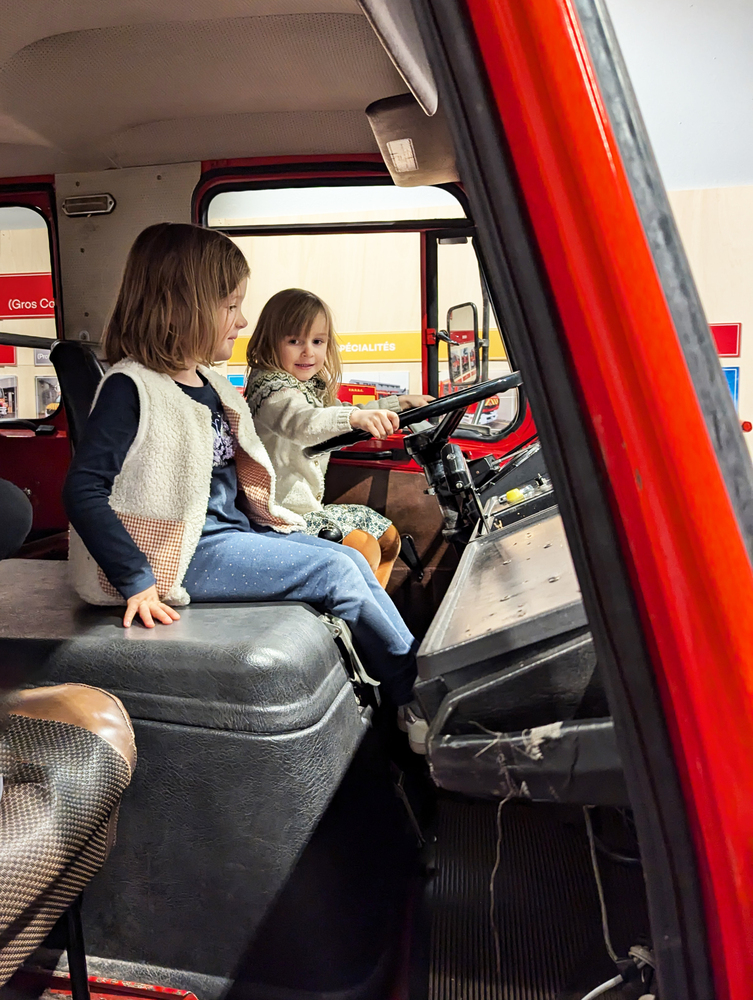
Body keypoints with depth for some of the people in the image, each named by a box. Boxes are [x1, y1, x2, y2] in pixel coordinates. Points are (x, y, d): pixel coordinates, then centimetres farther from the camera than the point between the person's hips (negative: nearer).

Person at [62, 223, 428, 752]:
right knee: (336, 570, -14)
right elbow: (84, 489, -22)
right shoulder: (131, 388, -16)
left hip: (233, 528, 9)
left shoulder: (209, 383, 12)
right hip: (184, 550, -9)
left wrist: (267, 518, 13)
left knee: (352, 558, -1)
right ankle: (421, 697, 3)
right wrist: (137, 580, -26)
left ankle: (408, 690, 4)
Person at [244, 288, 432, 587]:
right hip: (284, 513, -11)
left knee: (388, 537, 16)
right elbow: (301, 422, -43)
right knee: (365, 548, -24)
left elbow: (342, 416, 27)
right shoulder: (273, 389, -20)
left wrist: (400, 403, 24)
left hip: (310, 504, 11)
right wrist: (354, 417, -60)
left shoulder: (311, 388, 12)